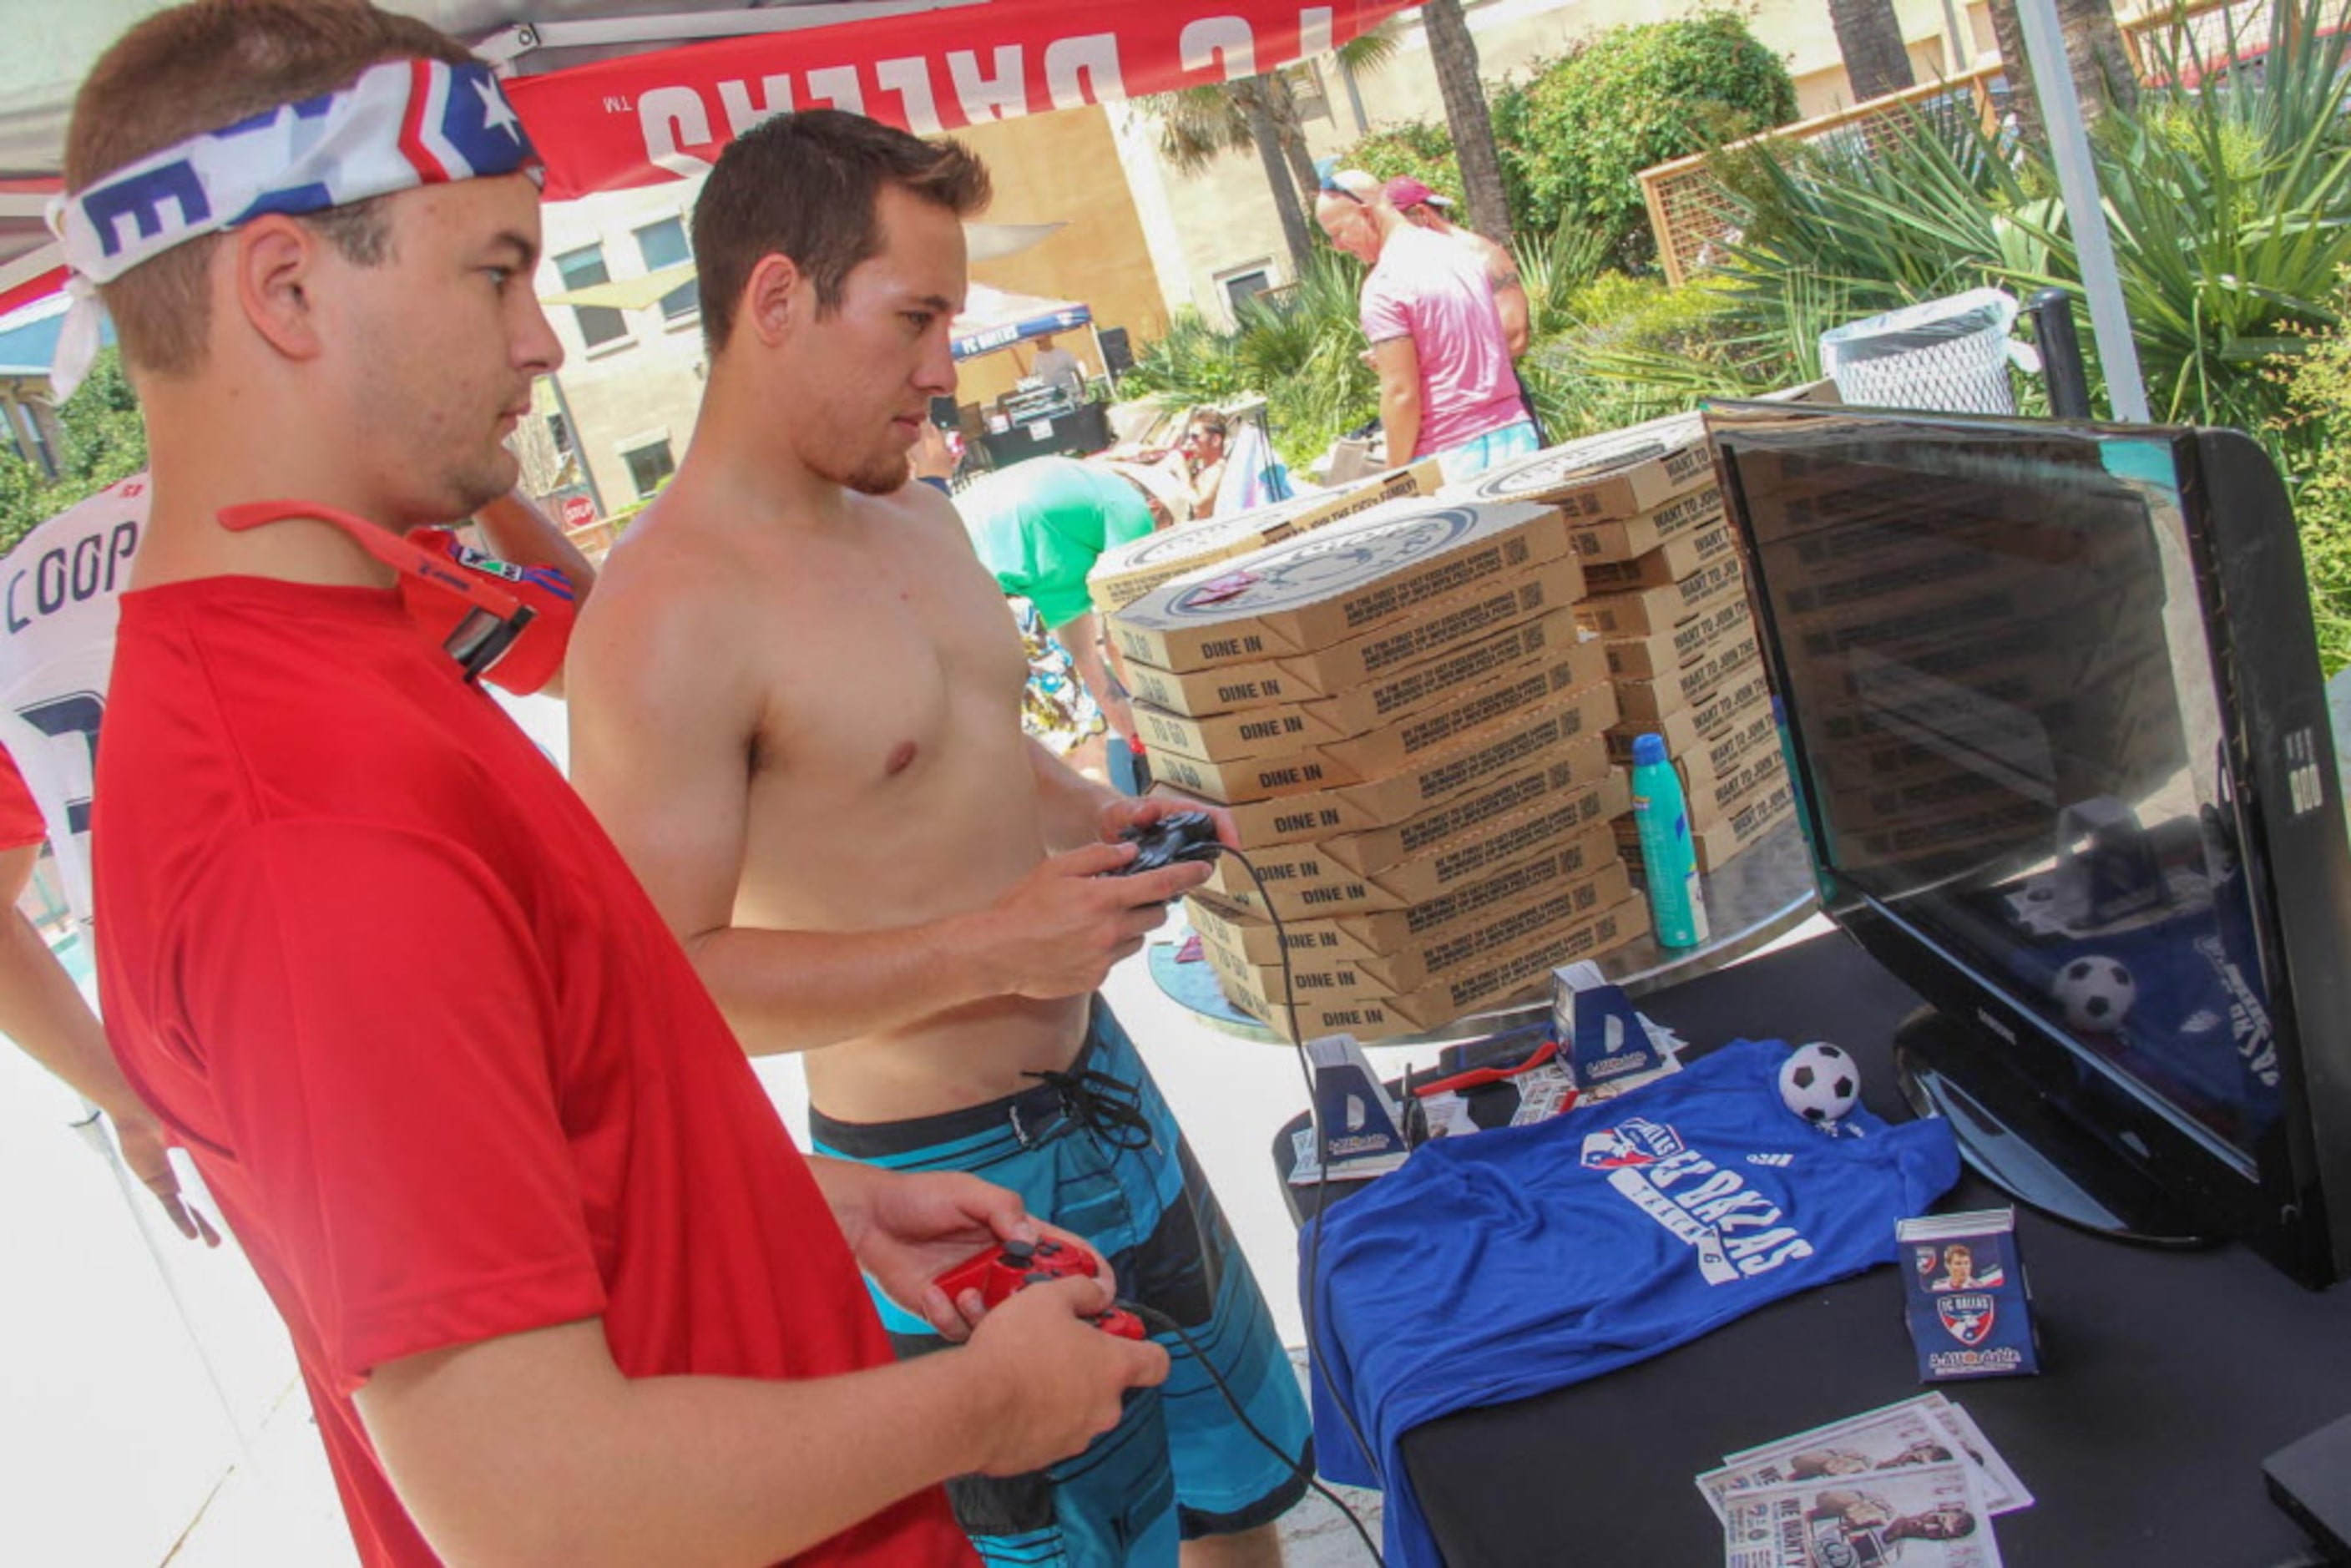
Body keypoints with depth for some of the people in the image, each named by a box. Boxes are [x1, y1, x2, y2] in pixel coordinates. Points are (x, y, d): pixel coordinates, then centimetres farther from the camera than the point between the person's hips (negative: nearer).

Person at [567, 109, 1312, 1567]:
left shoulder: (916, 516, 4)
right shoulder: (667, 614, -23)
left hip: (1096, 1075, 8)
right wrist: (985, 949, -26)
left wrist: (1097, 821, 0)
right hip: (953, 1173, -8)